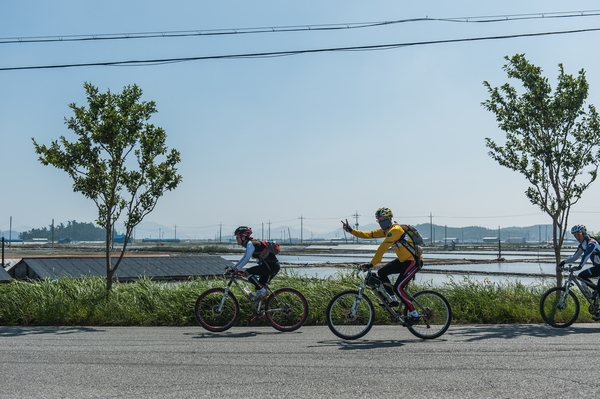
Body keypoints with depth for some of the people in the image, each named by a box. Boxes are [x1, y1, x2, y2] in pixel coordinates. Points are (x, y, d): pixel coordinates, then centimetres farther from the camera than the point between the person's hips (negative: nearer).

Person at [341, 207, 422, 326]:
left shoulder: (395, 230, -23)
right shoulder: (385, 230, 7)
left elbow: (382, 248, -28)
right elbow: (367, 235, 2)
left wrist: (371, 264, -30)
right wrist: (350, 230, -7)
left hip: (414, 261, -9)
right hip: (403, 260, 9)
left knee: (398, 288, -14)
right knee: (382, 273, 6)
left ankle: (414, 315, -3)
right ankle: (393, 299, 17)